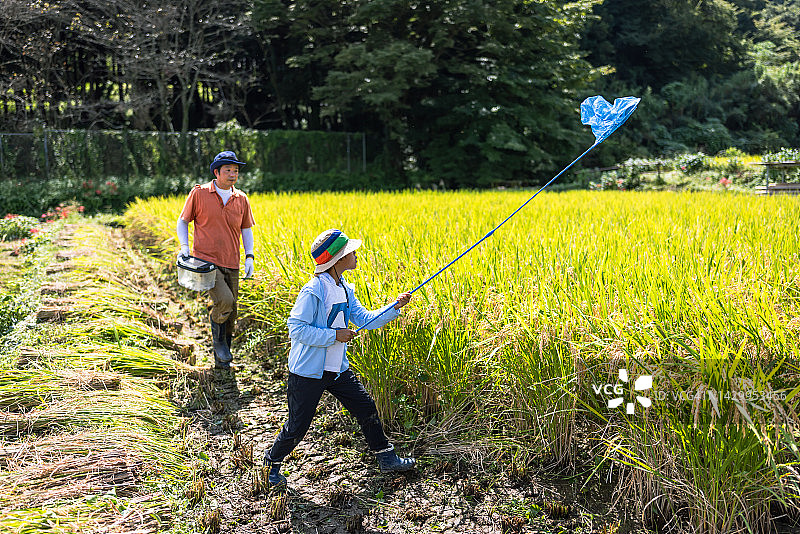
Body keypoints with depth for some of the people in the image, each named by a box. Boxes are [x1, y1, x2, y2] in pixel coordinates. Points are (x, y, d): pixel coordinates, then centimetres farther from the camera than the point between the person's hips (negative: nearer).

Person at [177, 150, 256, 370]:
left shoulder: (241, 199, 7)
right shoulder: (199, 193, -2)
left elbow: (246, 229, 16)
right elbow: (182, 221, 7)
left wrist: (249, 256, 2)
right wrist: (184, 246, -8)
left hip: (231, 264, 4)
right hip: (205, 261, -4)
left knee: (230, 313, 7)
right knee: (225, 301, -24)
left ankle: (221, 359, 26)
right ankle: (217, 338, 6)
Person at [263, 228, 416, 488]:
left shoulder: (344, 289, 4)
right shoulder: (313, 291, -22)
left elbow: (365, 319, 5)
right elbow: (297, 329, -23)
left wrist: (394, 307, -7)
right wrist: (334, 336, -23)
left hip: (338, 369, 7)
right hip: (308, 372, -7)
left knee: (366, 407, 9)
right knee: (298, 425, 2)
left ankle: (386, 458, 25)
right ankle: (272, 462, 28)